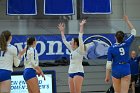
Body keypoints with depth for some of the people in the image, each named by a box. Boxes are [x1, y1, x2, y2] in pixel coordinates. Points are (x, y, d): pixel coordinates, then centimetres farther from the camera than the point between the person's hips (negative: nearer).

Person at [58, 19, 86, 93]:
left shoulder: (80, 50, -4)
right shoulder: (72, 50, 15)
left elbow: (80, 38, -14)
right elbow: (64, 41, 24)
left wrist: (81, 26, -16)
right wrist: (62, 31, 25)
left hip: (78, 72, -8)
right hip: (71, 72, 8)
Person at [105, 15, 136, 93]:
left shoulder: (111, 48, -5)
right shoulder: (126, 44, -3)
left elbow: (109, 64, -5)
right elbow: (133, 31, 11)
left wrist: (107, 76, 2)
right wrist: (127, 20, 19)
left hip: (115, 71, 0)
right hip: (126, 71, 0)